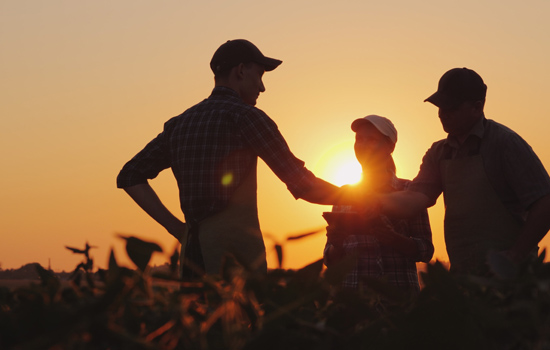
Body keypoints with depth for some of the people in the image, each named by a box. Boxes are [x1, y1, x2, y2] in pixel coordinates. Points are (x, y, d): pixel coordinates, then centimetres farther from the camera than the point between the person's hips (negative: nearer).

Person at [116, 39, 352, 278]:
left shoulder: (180, 123, 17)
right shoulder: (245, 115, -5)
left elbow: (130, 176, 17)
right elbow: (302, 184, -5)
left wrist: (175, 226, 12)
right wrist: (347, 195, 13)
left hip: (193, 253, 7)